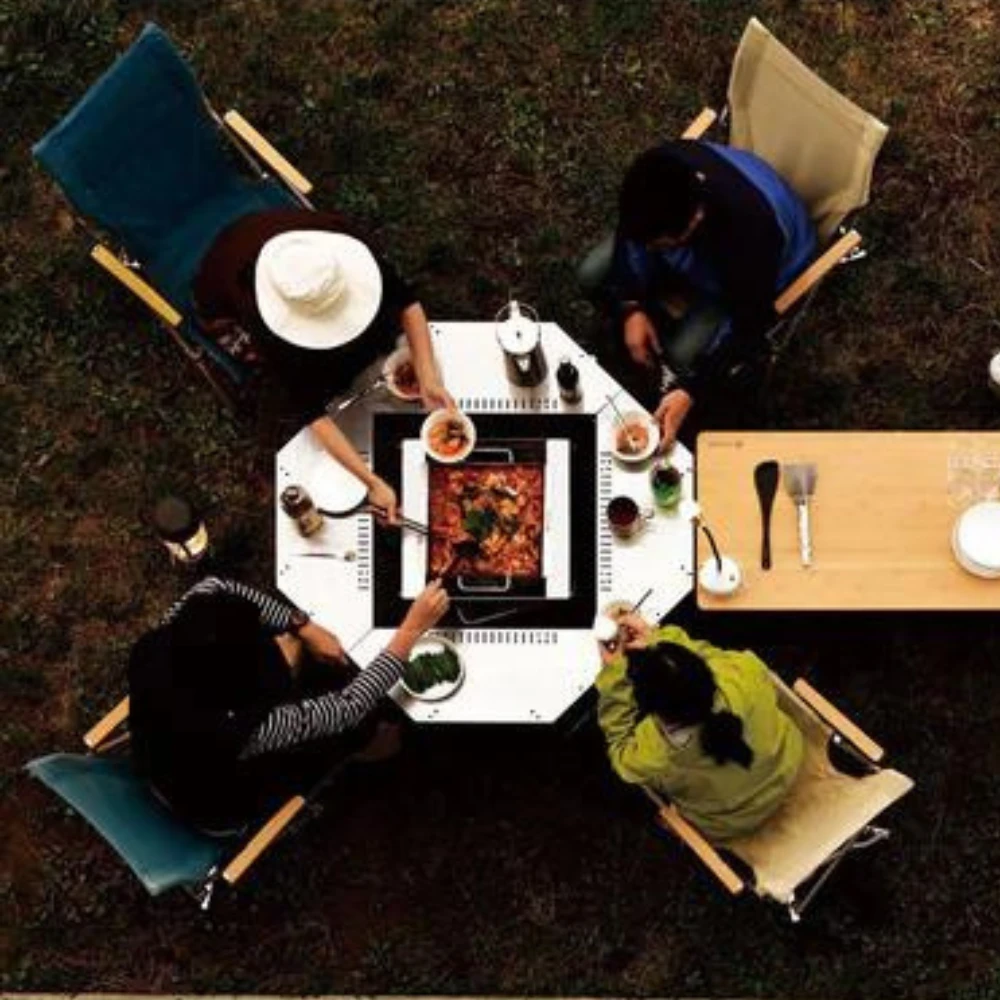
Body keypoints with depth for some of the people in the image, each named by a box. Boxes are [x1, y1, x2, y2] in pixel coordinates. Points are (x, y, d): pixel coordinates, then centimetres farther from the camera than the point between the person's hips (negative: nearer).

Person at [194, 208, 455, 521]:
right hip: (227, 306, -3)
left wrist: (428, 377, -38)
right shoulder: (273, 330, -45)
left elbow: (407, 301, -26)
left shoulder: (340, 246, -39)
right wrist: (373, 483, -45)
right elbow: (312, 413, -40)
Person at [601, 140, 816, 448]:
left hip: (759, 275, -5)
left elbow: (748, 326, -30)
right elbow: (629, 232, -10)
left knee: (684, 355, -21)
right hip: (698, 250, 5)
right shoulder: (661, 172, -33)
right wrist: (631, 307, -18)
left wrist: (690, 391, -34)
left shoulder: (750, 231, -46)